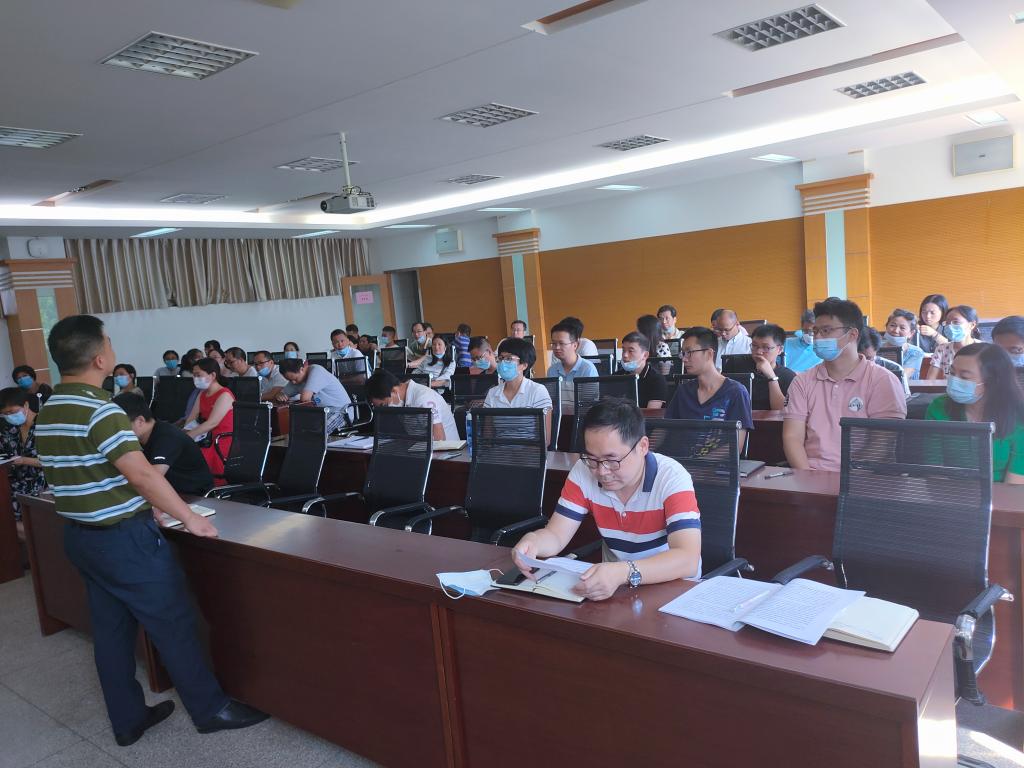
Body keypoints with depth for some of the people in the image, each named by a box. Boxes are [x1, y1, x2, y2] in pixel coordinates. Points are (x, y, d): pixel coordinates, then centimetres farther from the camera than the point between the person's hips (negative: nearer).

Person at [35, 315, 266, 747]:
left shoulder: (47, 413, 8)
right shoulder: (99, 409, -22)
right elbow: (141, 474, -26)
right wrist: (189, 519, -18)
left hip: (80, 536, 9)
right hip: (123, 538, -9)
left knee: (110, 629, 16)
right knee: (173, 623, 3)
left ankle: (128, 720, 28)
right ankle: (210, 710, 15)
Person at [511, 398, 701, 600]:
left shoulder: (672, 478, -18)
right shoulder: (584, 471, -7)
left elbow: (688, 560, -28)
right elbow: (556, 536, -5)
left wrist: (623, 573, -43)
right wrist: (532, 542, -27)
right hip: (612, 589, 2)